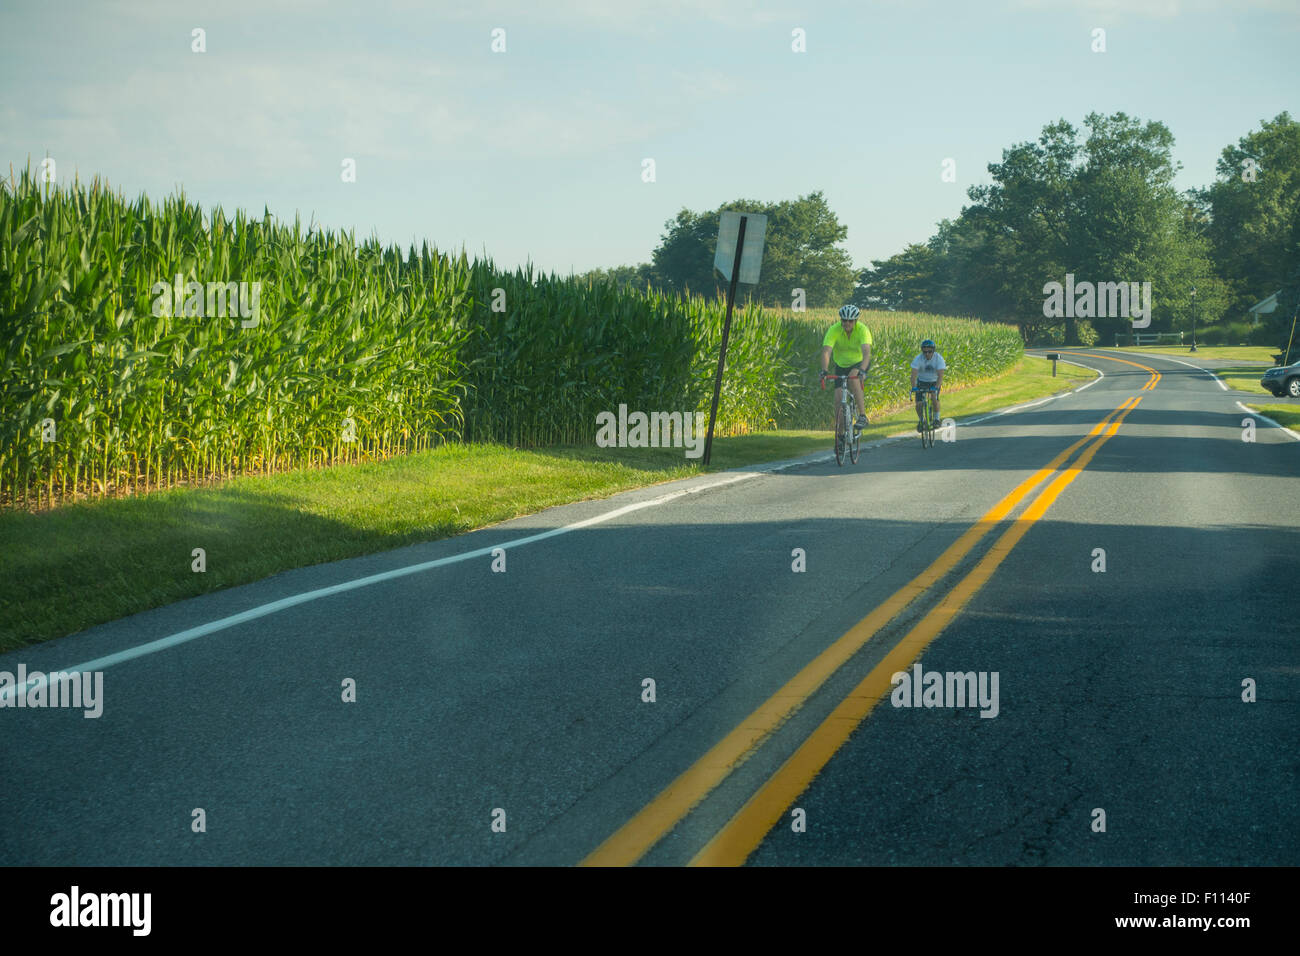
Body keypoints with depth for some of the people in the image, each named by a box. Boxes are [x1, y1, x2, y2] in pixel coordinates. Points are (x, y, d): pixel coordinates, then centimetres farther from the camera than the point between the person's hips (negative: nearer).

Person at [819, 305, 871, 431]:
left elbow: (866, 352, -40)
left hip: (860, 362, -2)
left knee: (853, 378, -36)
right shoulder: (834, 330, -24)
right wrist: (824, 370, -51)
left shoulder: (862, 330, -27)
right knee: (838, 399, -10)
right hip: (841, 365, 2)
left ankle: (862, 417, -30)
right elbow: (826, 352, -34)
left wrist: (861, 370, -57)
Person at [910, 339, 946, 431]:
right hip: (922, 382, 1)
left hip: (934, 382, -1)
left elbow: (940, 376, -30)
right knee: (919, 404, -12)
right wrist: (913, 387, -45)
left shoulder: (939, 358, -24)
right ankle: (920, 420, 15)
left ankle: (937, 418, -2)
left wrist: (936, 387, -45)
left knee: (935, 399, -25)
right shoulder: (918, 359, -23)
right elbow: (914, 374, -29)